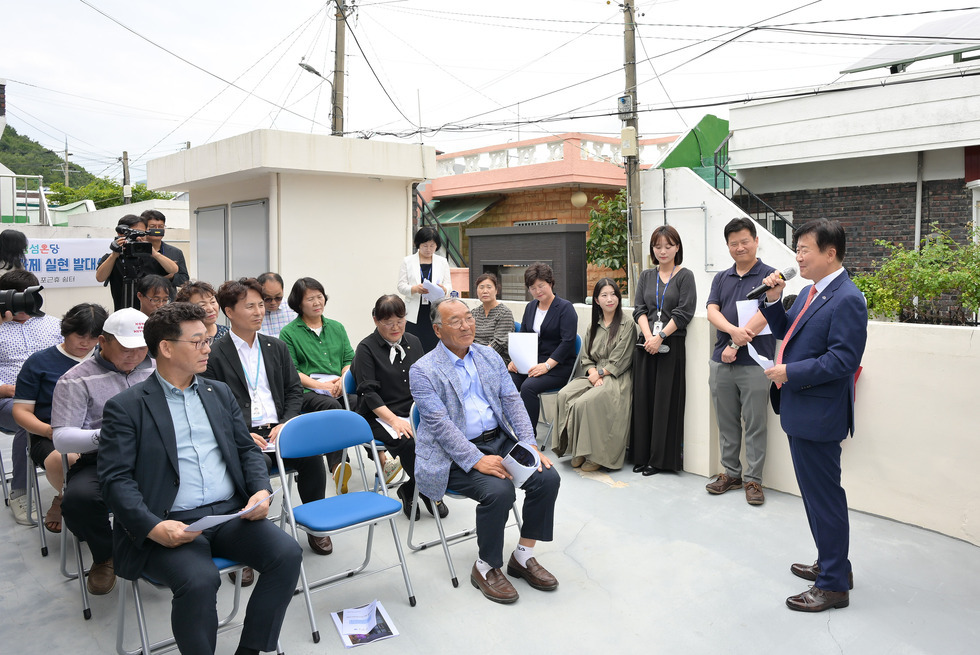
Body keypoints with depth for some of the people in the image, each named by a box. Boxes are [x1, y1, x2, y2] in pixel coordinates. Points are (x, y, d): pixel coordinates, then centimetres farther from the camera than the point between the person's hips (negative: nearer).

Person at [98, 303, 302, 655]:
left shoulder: (219, 392, 18)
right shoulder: (126, 407, 2)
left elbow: (247, 449, 18)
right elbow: (116, 478, -5)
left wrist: (261, 490, -2)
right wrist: (153, 527, -20)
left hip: (231, 513, 5)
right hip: (171, 525, -4)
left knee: (287, 553, -18)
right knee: (200, 581, -31)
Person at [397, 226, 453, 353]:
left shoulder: (442, 262, 14)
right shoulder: (407, 261, 9)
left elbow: (449, 285, 8)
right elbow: (401, 286, 3)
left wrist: (444, 289, -16)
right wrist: (415, 289, -18)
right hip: (415, 314, -1)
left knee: (434, 347, -5)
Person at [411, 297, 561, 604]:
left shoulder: (489, 356, 10)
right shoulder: (423, 370, -8)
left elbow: (512, 402, 6)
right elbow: (440, 425, -17)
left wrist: (530, 446, -8)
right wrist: (477, 460, -26)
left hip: (499, 440, 6)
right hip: (455, 455, -6)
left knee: (548, 477, -14)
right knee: (499, 491, -30)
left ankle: (523, 556, 4)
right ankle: (486, 568, -4)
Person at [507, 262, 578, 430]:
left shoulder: (565, 308, -4)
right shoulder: (530, 307, 18)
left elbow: (567, 342, -13)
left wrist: (547, 365, -21)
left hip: (557, 365, -6)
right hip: (530, 362, 6)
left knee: (528, 387, -32)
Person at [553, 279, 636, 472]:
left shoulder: (627, 323, -2)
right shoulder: (593, 325, 16)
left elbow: (620, 361, -7)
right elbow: (586, 357, 12)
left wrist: (600, 373, -9)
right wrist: (593, 373, -7)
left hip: (617, 378, -6)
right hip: (594, 376, 6)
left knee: (586, 402, -30)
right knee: (564, 394, -21)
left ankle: (597, 455, -14)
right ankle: (579, 450, -12)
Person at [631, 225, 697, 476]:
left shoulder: (685, 276, 1)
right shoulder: (646, 276, 14)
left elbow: (684, 312, -8)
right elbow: (639, 309, 6)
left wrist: (660, 337, -15)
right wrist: (648, 336, -10)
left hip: (672, 345, -4)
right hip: (646, 345, 4)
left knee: (665, 401, -2)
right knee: (643, 399, 5)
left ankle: (661, 458, 7)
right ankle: (642, 456, 14)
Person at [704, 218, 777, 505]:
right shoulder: (721, 278, 13)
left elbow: (763, 315, -12)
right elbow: (712, 311, 1)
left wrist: (735, 345, -15)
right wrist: (733, 330, -19)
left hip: (755, 363, -5)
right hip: (721, 363, 5)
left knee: (755, 424, 2)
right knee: (726, 422, 12)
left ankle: (753, 479, 13)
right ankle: (730, 473, 24)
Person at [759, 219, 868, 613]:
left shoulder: (847, 299, -18)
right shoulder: (810, 292, 12)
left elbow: (844, 359, -24)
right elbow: (785, 332, 19)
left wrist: (790, 372, -20)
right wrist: (773, 300, 4)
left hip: (819, 415, -10)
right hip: (801, 411, 10)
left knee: (824, 496, 1)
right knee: (816, 492, 21)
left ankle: (833, 585, 15)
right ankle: (831, 564, 38)